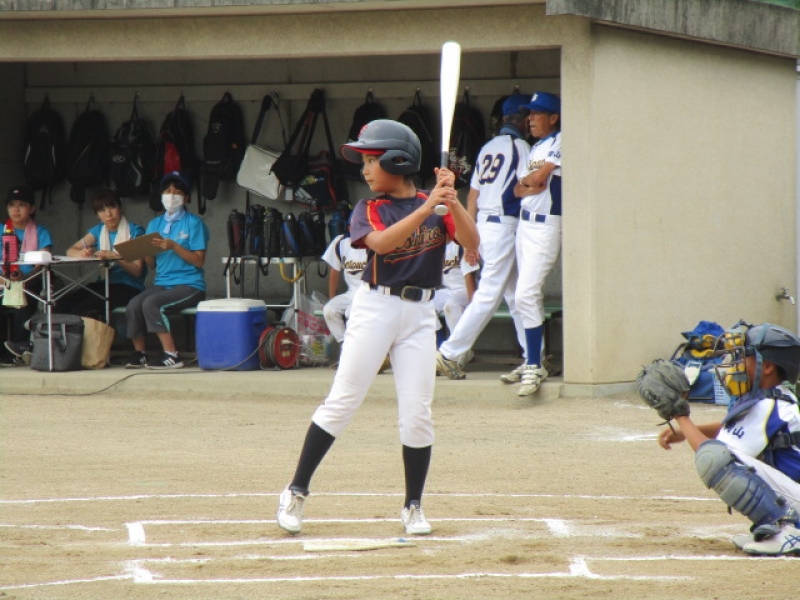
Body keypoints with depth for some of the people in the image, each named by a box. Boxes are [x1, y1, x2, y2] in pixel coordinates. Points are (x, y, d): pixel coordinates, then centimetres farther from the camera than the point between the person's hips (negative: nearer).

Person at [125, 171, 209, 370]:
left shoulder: (193, 223, 1)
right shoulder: (155, 224, 16)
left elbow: (199, 261, -7)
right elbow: (151, 264, 12)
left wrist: (173, 246, -17)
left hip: (189, 285, -5)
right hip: (162, 283, 5)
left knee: (151, 303, -30)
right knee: (133, 305, -24)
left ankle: (171, 355, -26)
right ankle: (139, 353, -10)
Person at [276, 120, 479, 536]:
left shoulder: (436, 209, 5)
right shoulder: (368, 210, 0)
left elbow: (472, 243, -10)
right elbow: (380, 242, -22)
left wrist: (452, 201, -24)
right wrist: (426, 208, -31)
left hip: (419, 314, 1)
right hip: (375, 309, -1)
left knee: (417, 414, -1)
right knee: (341, 404, -3)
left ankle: (413, 507, 12)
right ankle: (296, 493, 3)